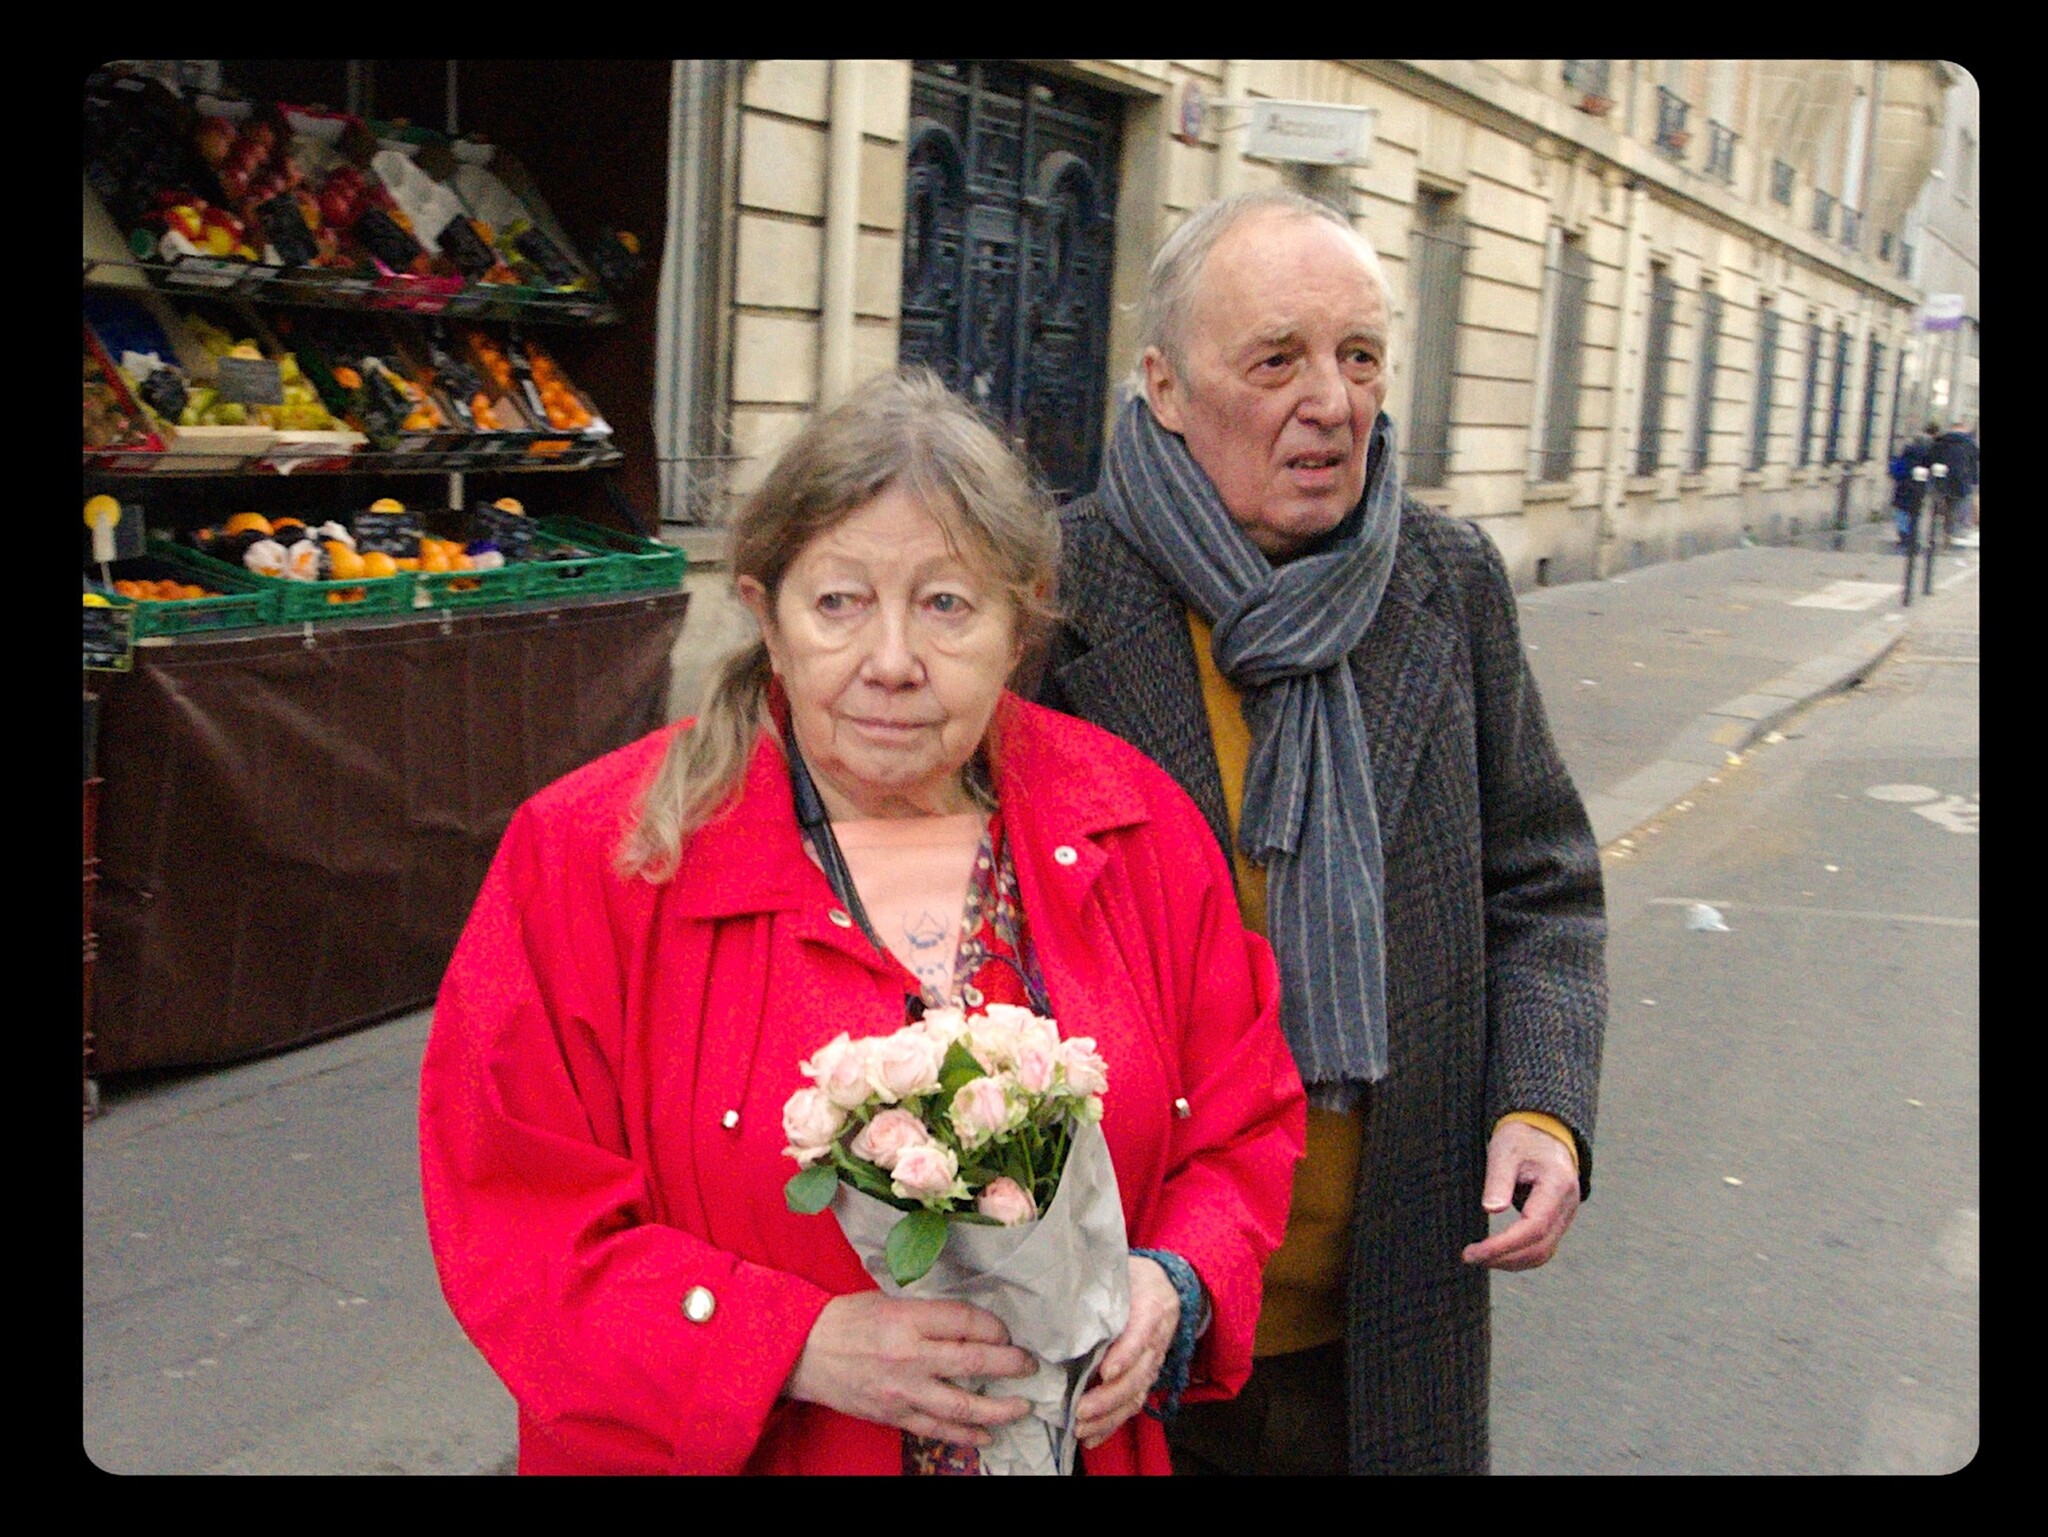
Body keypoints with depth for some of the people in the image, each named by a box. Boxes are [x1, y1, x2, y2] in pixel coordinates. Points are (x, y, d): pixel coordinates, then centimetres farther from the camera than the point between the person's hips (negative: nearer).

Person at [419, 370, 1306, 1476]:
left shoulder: (1136, 827, -5)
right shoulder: (592, 858, -14)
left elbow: (1244, 1128, 2)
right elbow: (519, 1224, -16)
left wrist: (1174, 1288, -17)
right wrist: (804, 1346, -26)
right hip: (738, 1446, -2)